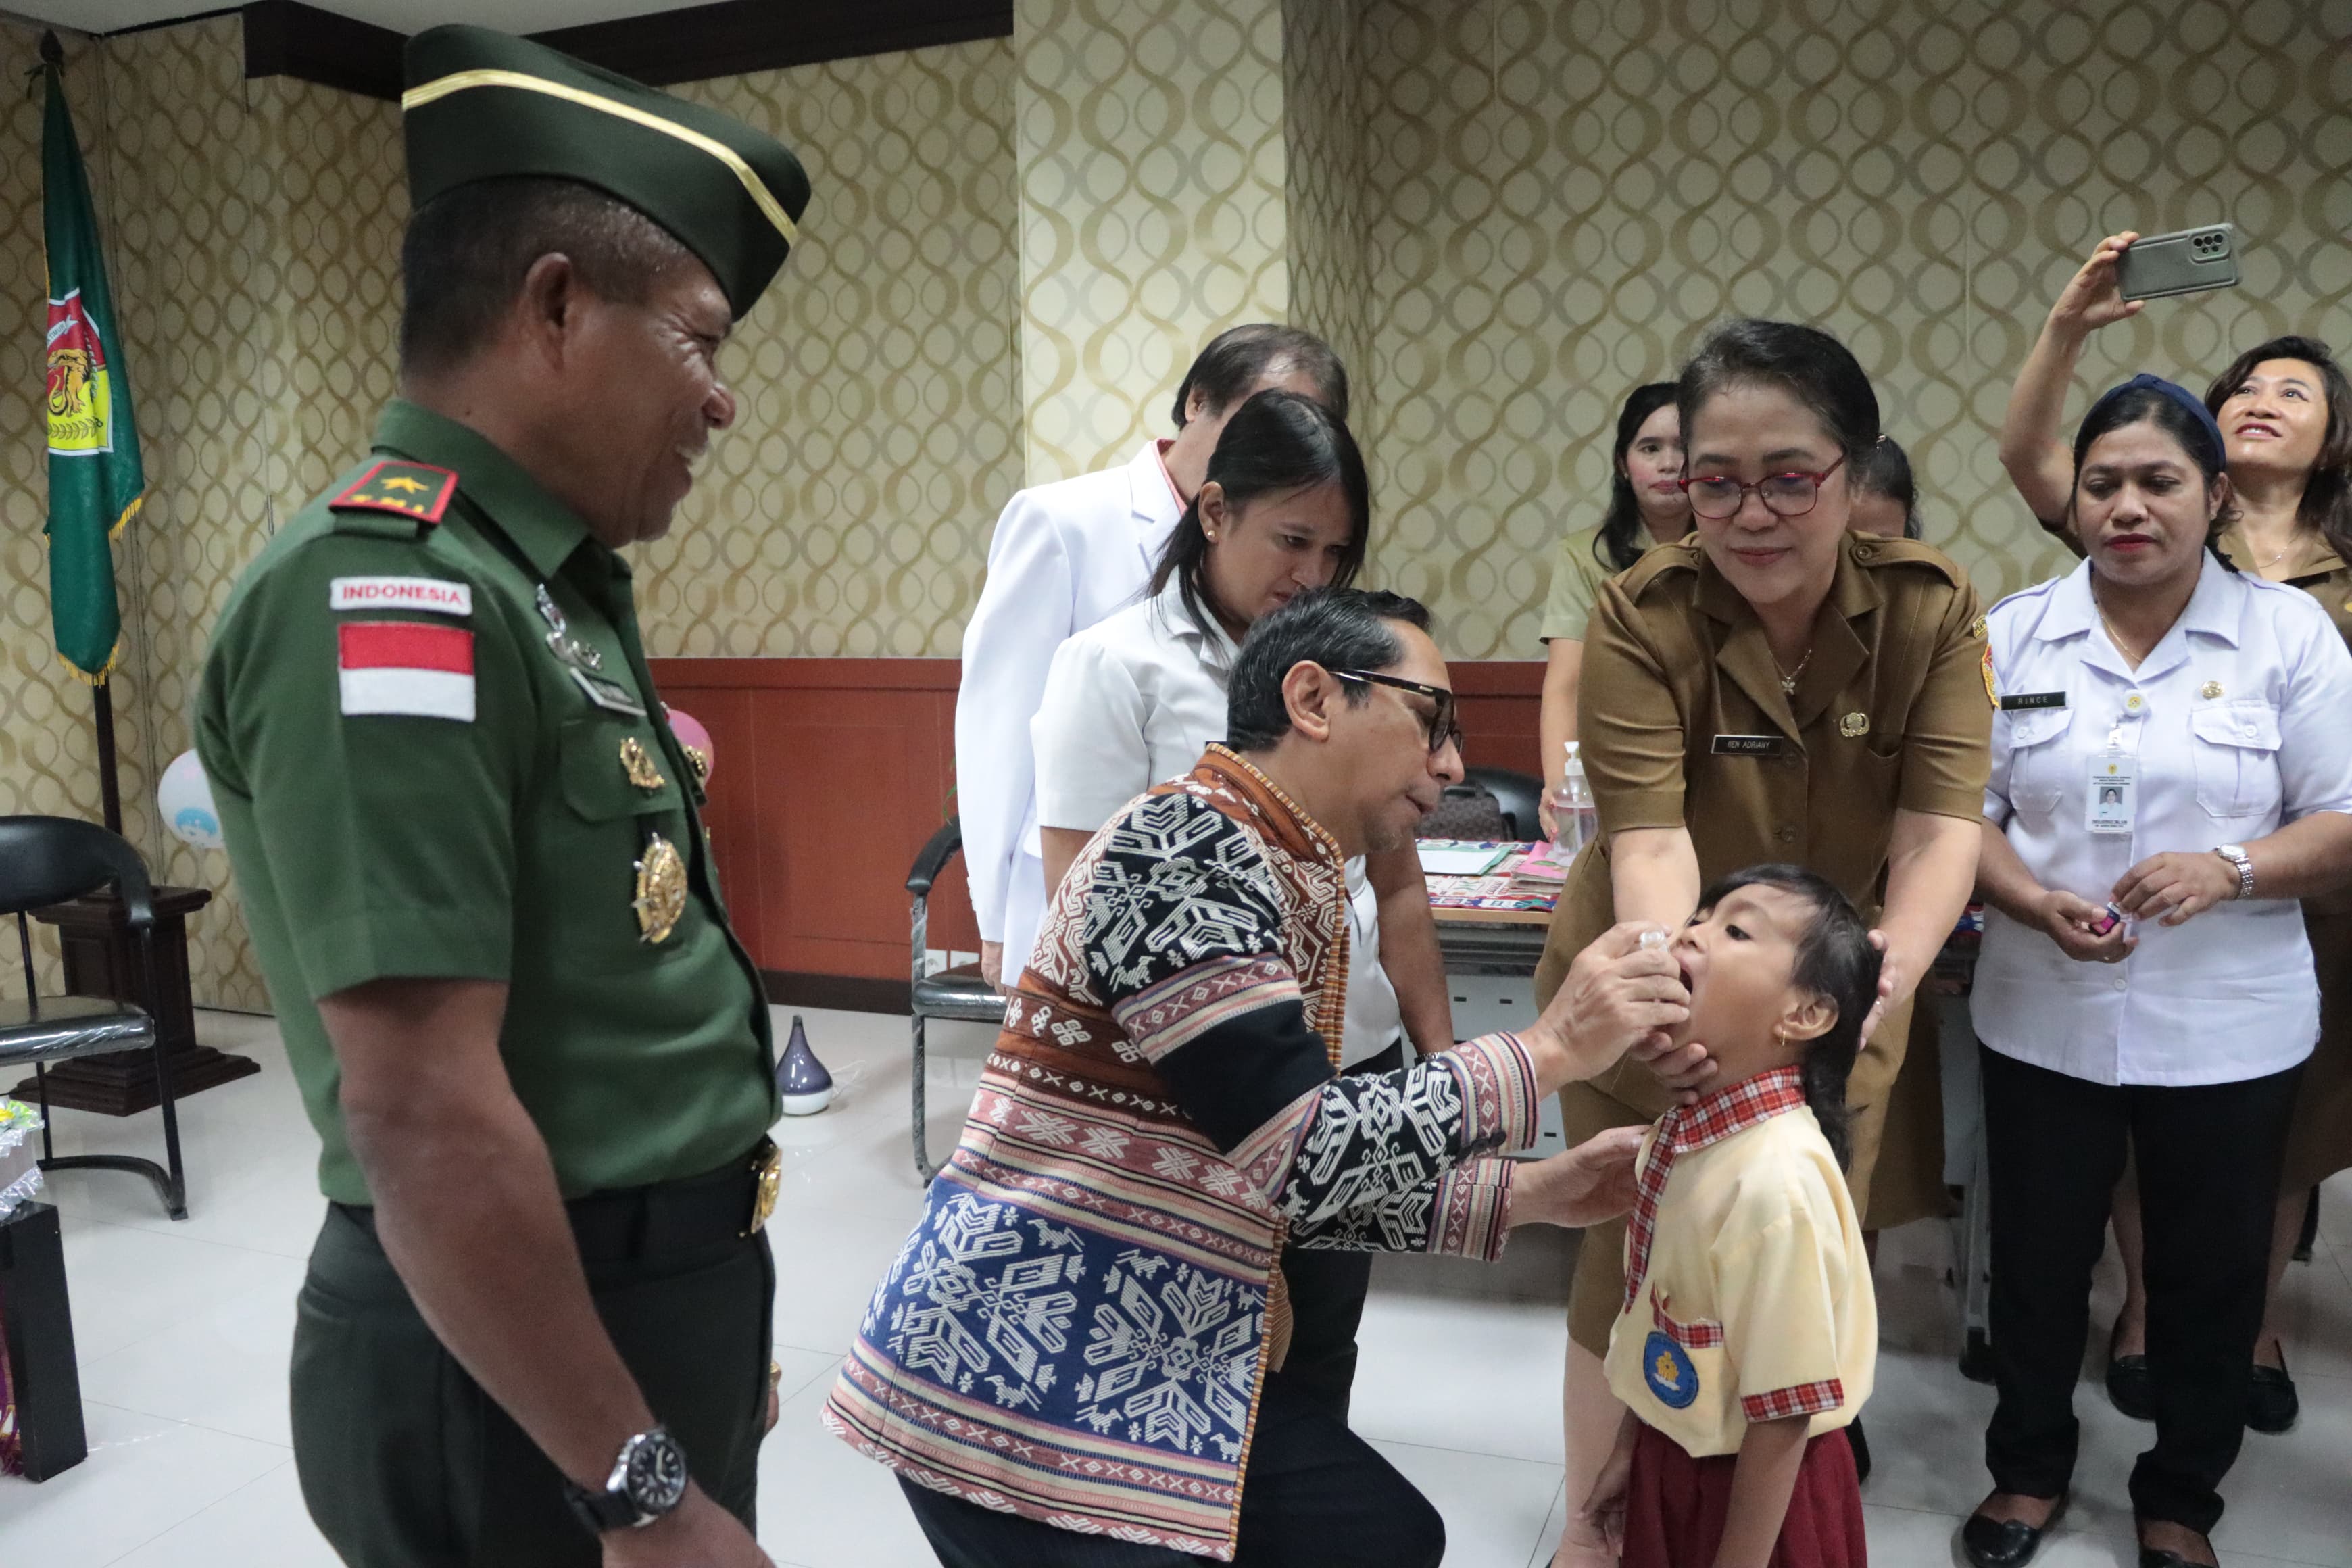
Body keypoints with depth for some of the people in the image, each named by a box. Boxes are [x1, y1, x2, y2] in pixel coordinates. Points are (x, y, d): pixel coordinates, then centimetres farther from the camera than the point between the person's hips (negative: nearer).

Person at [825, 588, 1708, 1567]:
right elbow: (1301, 1153, -25)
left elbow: (1282, 1180, 10)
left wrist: (1522, 1196, 7)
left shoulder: (1301, 891, 9)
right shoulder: (1184, 842, -18)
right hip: (1020, 1372, -9)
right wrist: (1547, 1051, -16)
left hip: (1157, 1365, 9)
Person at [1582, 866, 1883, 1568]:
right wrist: (1630, 1452, 15)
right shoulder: (1682, 1127, -6)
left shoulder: (1777, 1180, -29)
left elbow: (1785, 1416, -23)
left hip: (1755, 1492, -6)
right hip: (1673, 1461, 6)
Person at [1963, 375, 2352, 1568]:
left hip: (2228, 1031, 0)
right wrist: (2036, 906, -17)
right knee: (2037, 1259, 13)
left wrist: (2228, 868, -21)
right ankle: (2029, 1470, 37)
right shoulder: (2014, 634, 1)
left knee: (2209, 1277, 14)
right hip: (2045, 1017, 1)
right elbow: (1966, 810, 1)